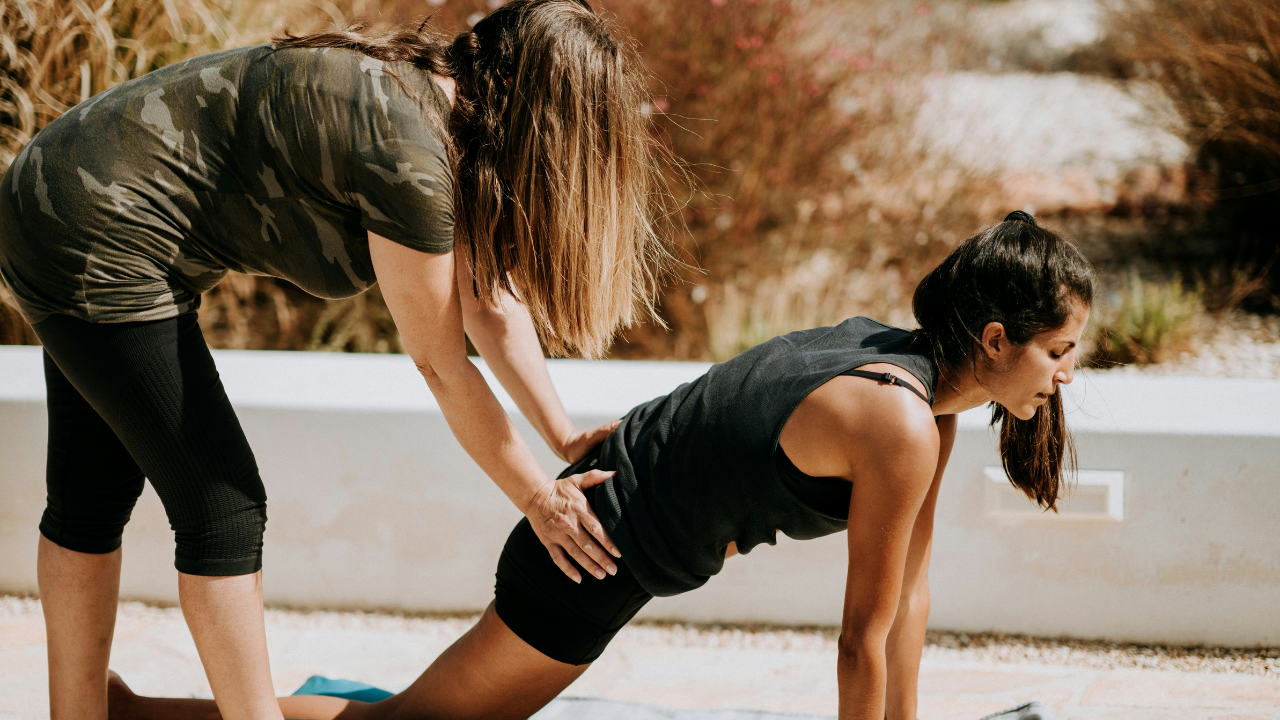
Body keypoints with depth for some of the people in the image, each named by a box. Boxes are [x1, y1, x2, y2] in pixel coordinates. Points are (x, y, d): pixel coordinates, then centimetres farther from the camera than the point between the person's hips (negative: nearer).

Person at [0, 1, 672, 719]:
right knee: (223, 504, -3)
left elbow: (487, 300, 12)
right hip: (96, 247, -10)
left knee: (94, 496, 17)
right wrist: (539, 500, -4)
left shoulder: (436, 93, 4)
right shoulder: (408, 152, -25)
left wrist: (567, 438, 12)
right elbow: (442, 366, -15)